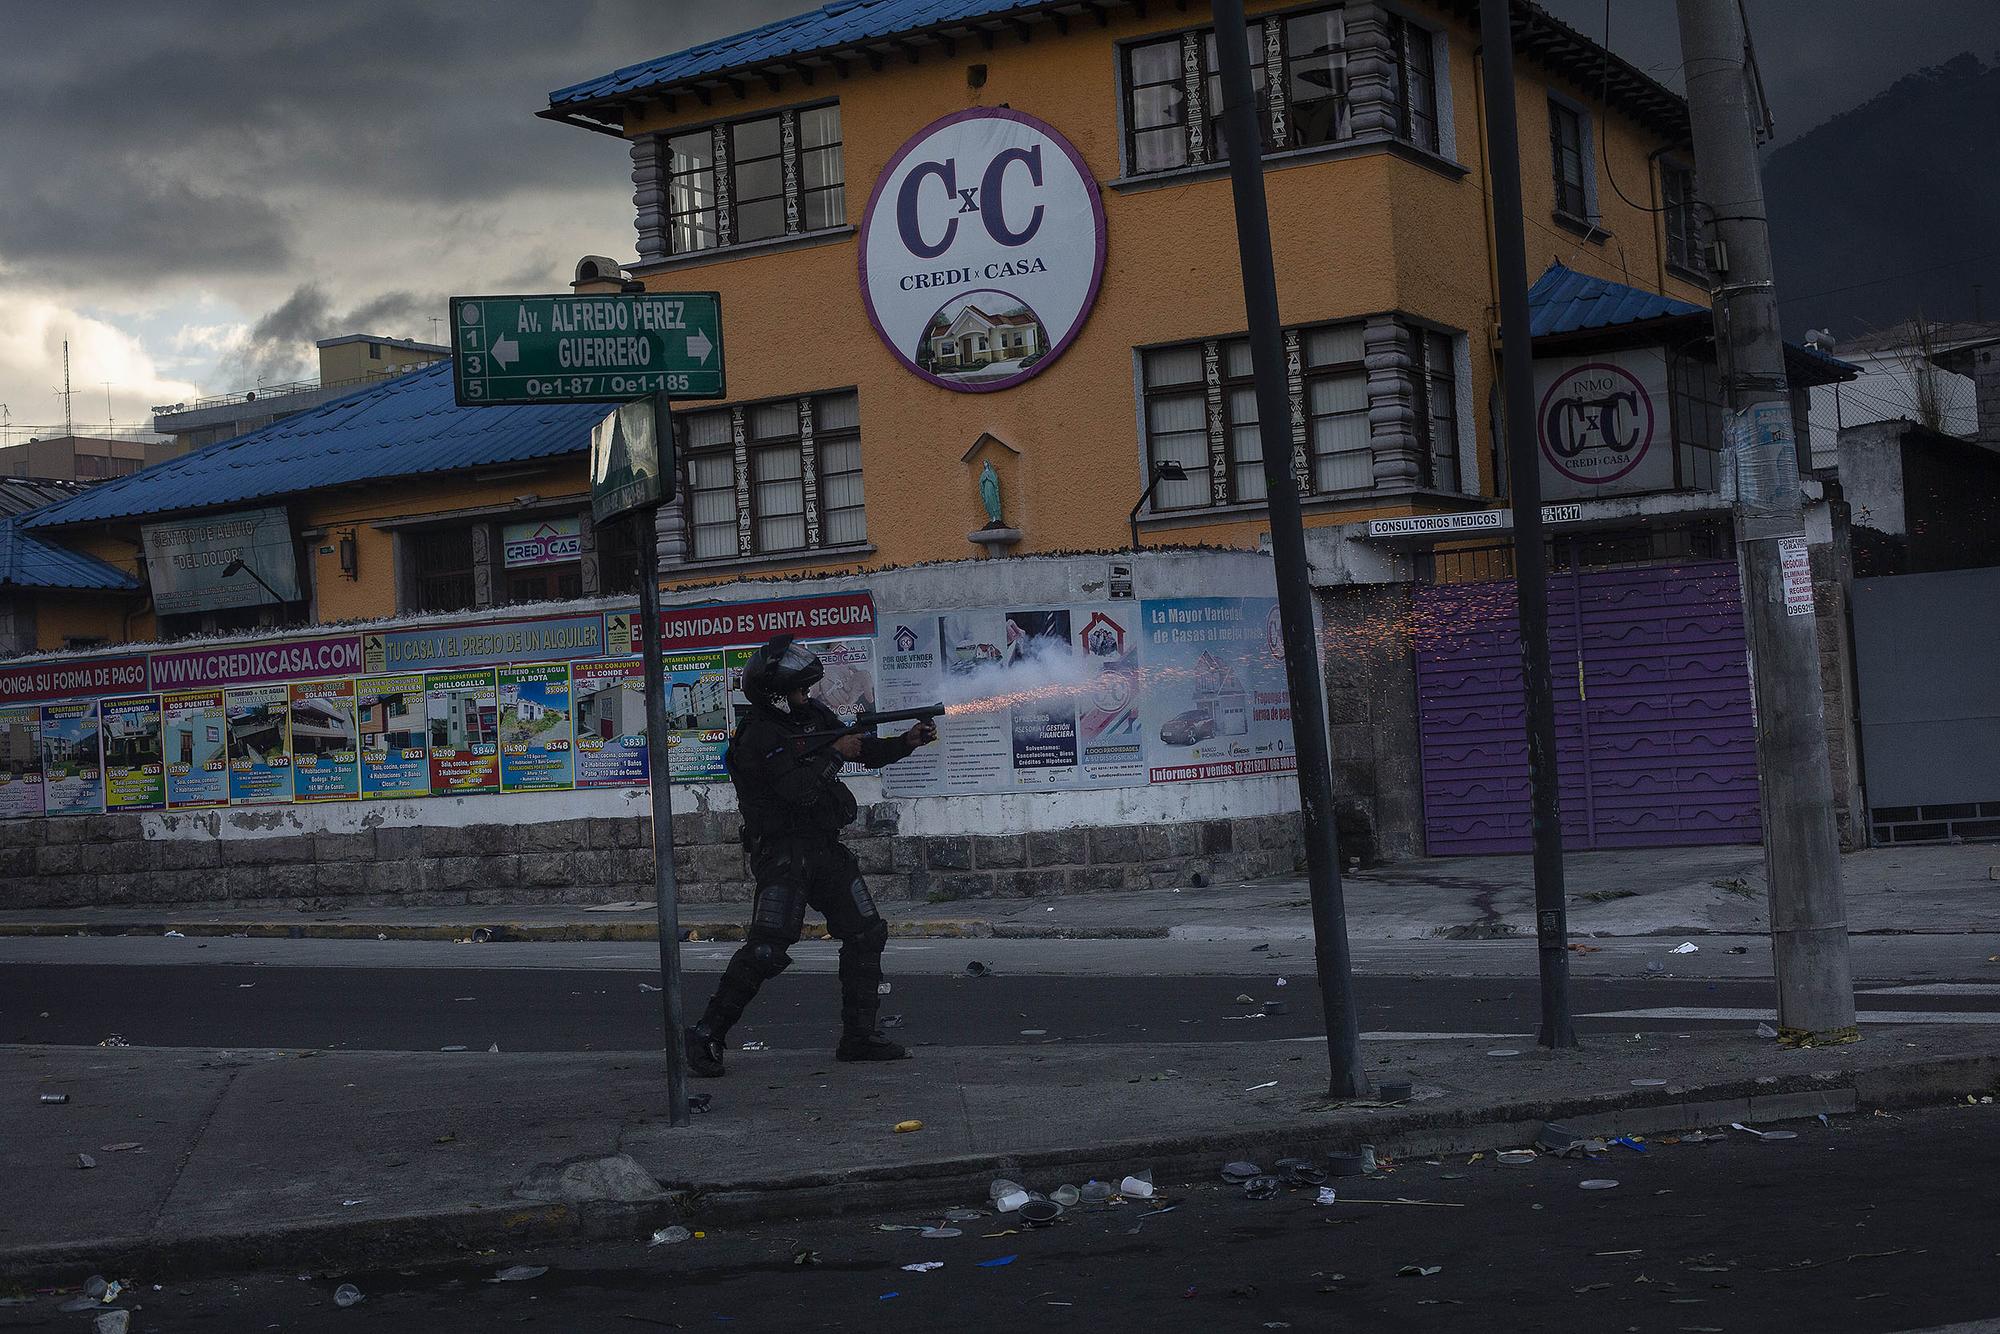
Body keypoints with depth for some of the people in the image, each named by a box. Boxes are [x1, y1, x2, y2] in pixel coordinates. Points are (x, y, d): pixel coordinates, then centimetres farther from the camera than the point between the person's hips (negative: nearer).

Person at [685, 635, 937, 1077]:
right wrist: (834, 753, -12)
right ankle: (707, 1036, -7)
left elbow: (868, 751, 21)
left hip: (825, 849, 9)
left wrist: (908, 741, 5)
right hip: (783, 853, -9)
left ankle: (859, 1036, 13)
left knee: (866, 934, 6)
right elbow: (801, 791, -25)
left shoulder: (814, 717, 11)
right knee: (766, 950, -16)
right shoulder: (758, 737, -16)